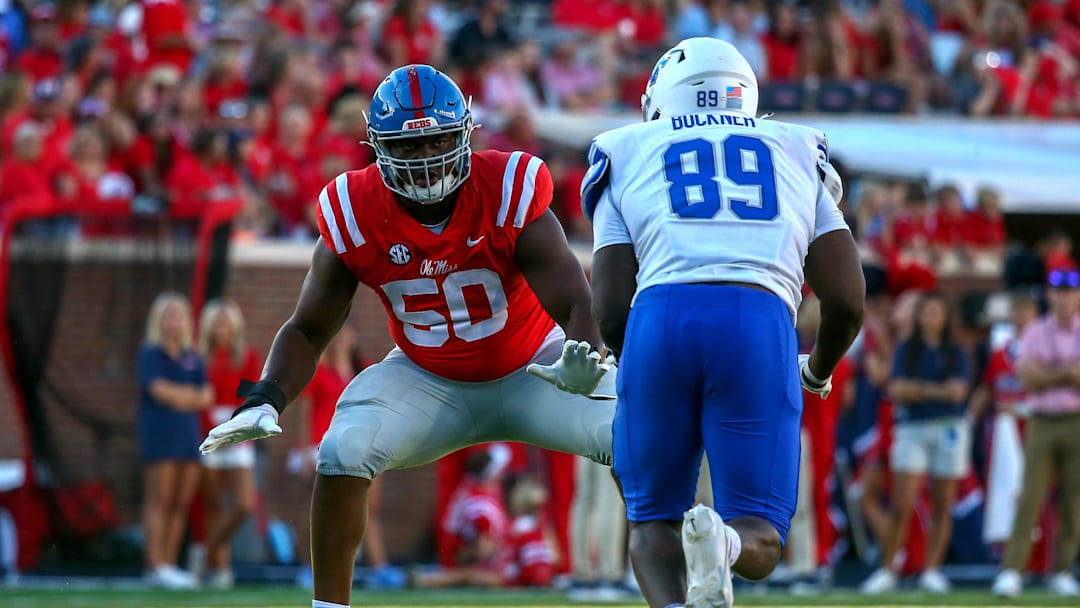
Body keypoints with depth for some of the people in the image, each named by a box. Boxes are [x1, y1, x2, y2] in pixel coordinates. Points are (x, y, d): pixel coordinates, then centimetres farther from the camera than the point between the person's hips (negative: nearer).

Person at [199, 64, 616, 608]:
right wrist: (265, 402, -26)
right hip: (429, 381, 1)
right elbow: (308, 329, -8)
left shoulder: (510, 194, -26)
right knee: (342, 455, -23)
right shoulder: (355, 214, -19)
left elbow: (576, 304, -27)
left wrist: (583, 362, -51)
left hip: (531, 371, -1)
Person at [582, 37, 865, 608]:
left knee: (652, 523, 15)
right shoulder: (798, 157, 28)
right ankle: (721, 542, -30)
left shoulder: (628, 158, 24)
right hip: (761, 325, 0)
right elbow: (846, 300, 19)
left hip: (660, 318, 0)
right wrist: (818, 370, 40)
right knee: (759, 540, 9)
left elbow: (609, 311, 13)